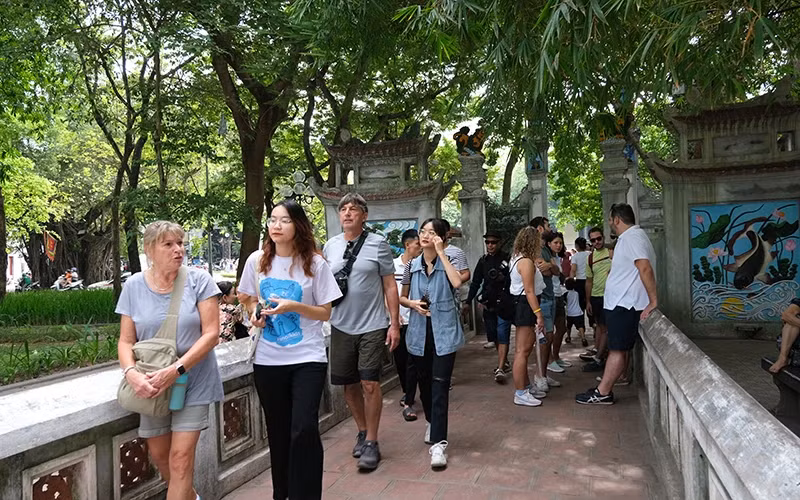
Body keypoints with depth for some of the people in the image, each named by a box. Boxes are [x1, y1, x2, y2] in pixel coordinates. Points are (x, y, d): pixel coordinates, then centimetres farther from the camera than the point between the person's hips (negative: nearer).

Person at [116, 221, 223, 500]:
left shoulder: (199, 281, -11)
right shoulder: (133, 286, -3)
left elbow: (211, 333, -14)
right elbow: (126, 341, 0)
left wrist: (176, 370, -23)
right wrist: (131, 373, -20)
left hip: (193, 381, -3)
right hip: (152, 384, 3)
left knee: (181, 457, -6)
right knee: (158, 454, 16)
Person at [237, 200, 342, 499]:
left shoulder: (314, 263, -9)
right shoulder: (257, 260, -1)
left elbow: (325, 313, -4)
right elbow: (247, 297, 16)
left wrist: (293, 307, -20)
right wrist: (254, 312, -6)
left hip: (308, 358, -3)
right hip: (268, 360, 3)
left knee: (304, 430, -11)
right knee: (278, 432, 14)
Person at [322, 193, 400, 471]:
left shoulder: (378, 244, -4)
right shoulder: (330, 246, 6)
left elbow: (390, 286, -3)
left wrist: (394, 324, -6)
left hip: (372, 326, -4)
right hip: (341, 326, 4)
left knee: (370, 383, -4)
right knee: (349, 384, 12)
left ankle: (371, 443, 9)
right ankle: (362, 431, 31)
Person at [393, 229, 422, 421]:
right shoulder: (393, 265, -1)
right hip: (398, 321, 2)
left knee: (412, 362, -4)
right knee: (400, 360, 14)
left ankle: (408, 403, 2)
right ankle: (407, 392, 35)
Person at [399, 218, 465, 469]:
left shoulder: (448, 262, -3)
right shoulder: (412, 266, 5)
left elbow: (457, 282, -25)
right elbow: (401, 297, 15)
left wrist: (440, 252, -21)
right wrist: (412, 303, -8)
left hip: (444, 332, -4)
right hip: (420, 332, 4)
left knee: (440, 385, -9)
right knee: (424, 382, 16)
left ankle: (438, 443, -8)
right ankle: (432, 422, 40)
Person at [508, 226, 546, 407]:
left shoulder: (517, 259, 15)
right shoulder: (526, 261, -16)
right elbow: (529, 291, -21)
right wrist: (539, 314, -22)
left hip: (520, 305, 11)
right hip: (525, 306, -11)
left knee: (523, 349, 17)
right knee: (523, 351, -7)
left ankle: (526, 386, 28)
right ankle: (520, 394, -3)